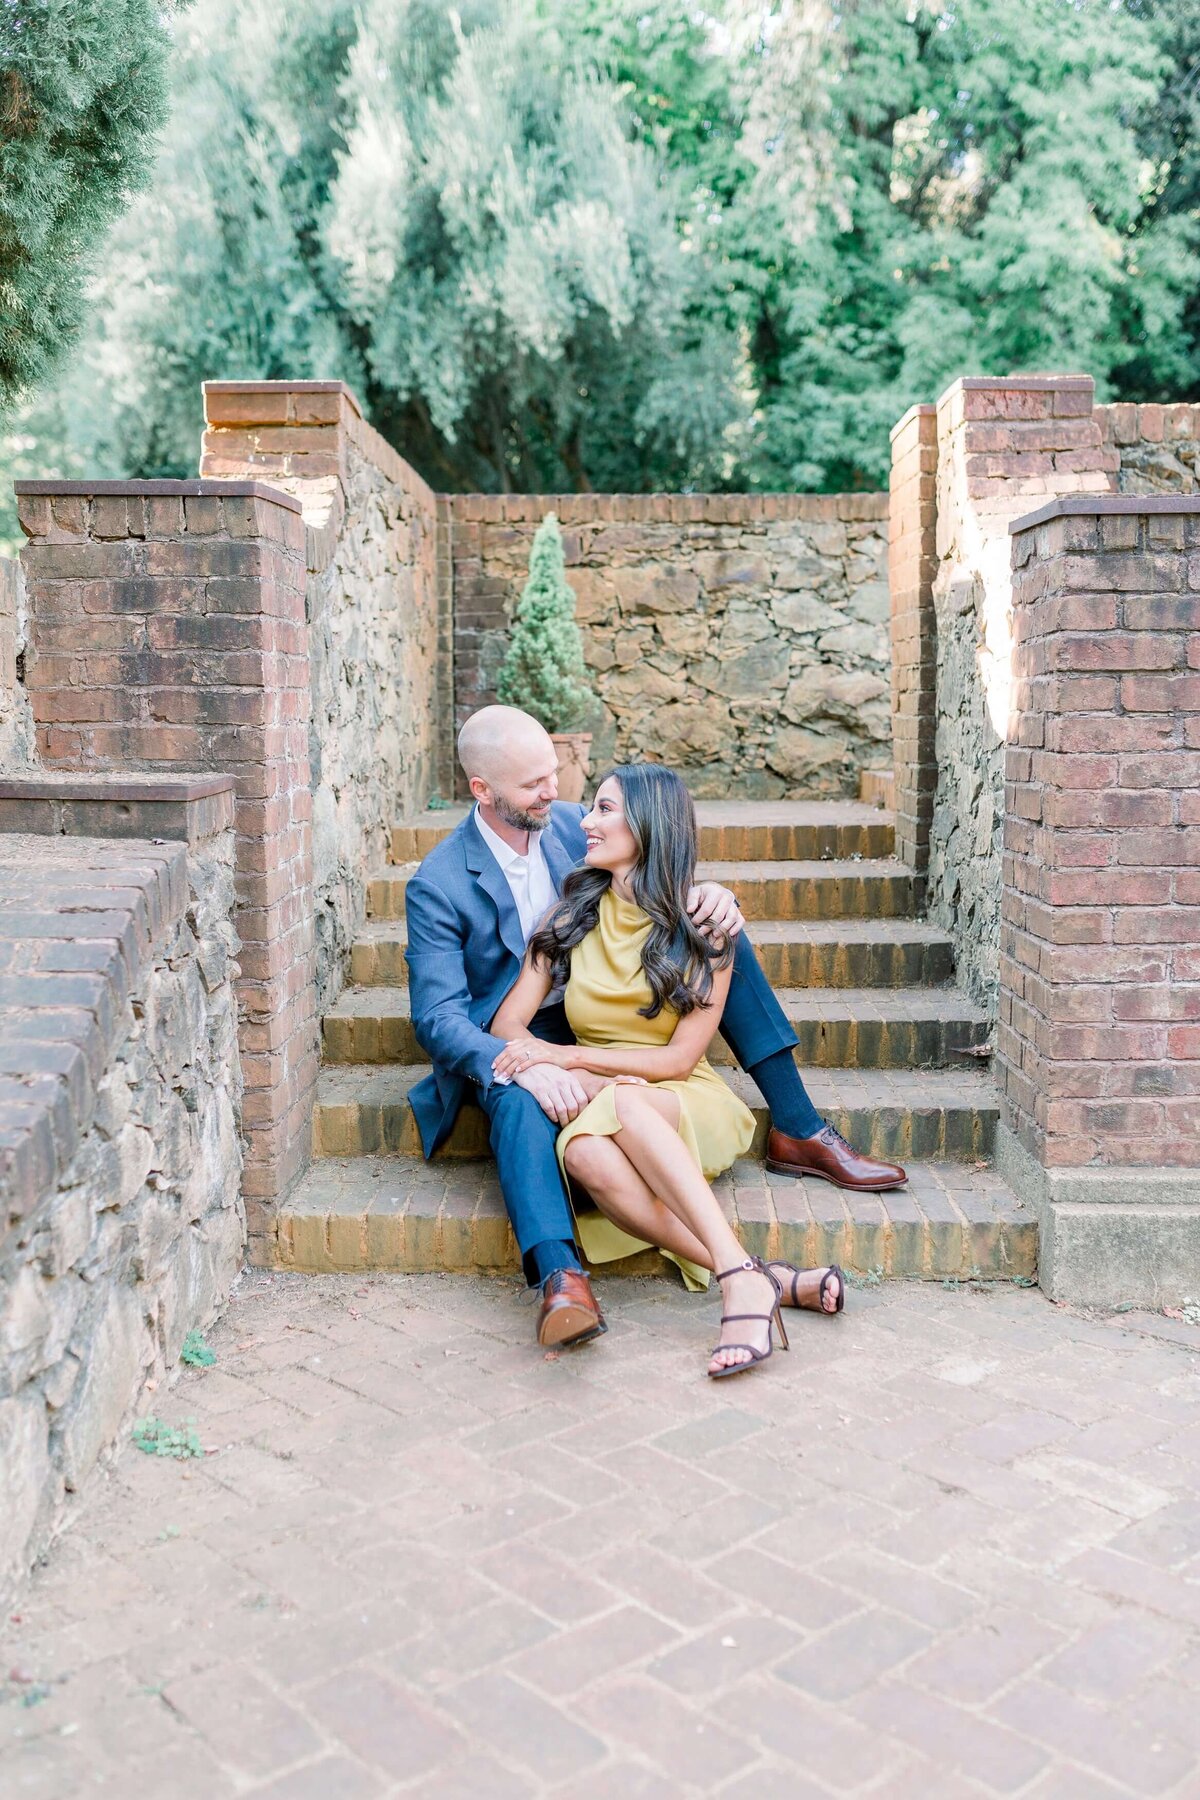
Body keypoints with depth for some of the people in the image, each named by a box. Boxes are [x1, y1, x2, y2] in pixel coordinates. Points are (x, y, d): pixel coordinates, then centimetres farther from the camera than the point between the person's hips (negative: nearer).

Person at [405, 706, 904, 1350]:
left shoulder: (571, 826, -1)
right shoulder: (436, 886, -15)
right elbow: (438, 1016, -21)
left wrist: (710, 896, -23)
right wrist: (526, 1065, -40)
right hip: (507, 1040, -5)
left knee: (721, 931, -11)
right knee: (522, 1102, -41)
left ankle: (796, 1129, -12)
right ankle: (560, 1277, -54)